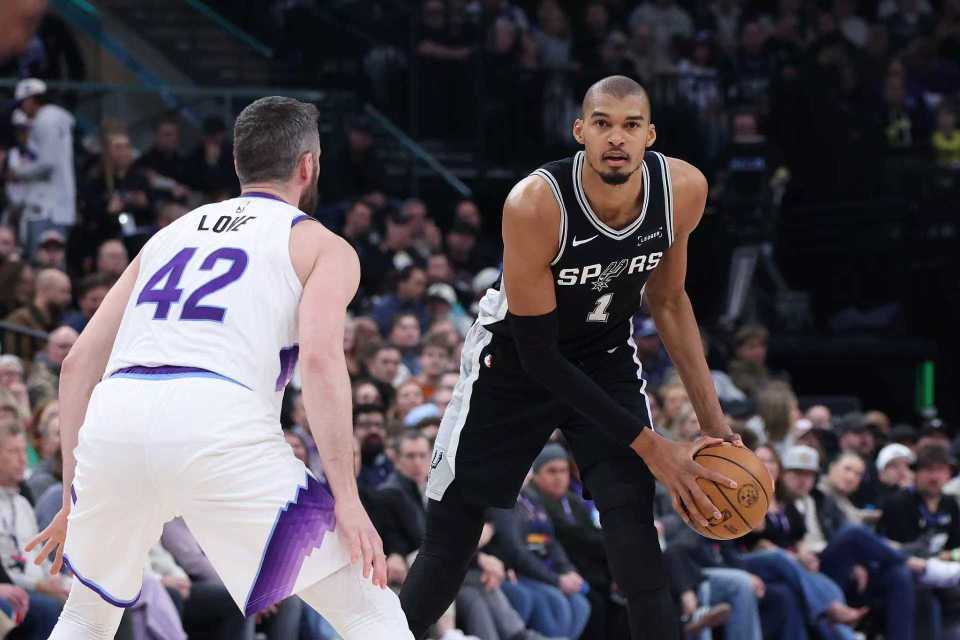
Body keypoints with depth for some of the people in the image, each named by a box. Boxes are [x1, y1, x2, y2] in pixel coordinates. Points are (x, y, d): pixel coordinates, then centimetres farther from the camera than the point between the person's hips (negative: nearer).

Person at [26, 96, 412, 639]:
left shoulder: (169, 234, 31)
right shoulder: (324, 247, 17)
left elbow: (78, 365, 25)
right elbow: (320, 358, -3)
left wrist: (74, 501, 30)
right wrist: (347, 500, -5)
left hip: (115, 417, 5)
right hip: (217, 427, -5)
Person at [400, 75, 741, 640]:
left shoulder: (684, 191, -19)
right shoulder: (535, 205, -33)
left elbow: (668, 300, 2)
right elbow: (538, 354, -27)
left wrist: (713, 420, -3)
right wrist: (649, 445, -29)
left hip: (607, 356, 3)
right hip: (515, 360, -3)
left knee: (637, 543, -15)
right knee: (447, 549, 2)